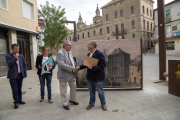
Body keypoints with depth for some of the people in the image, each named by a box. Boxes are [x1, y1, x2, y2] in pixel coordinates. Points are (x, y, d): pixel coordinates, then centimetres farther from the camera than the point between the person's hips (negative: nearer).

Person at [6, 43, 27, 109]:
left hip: (20, 75, 3)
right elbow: (9, 64, -18)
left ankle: (20, 99, 29)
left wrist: (25, 74, 4)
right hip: (13, 76, -3)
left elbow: (24, 65, 8)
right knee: (15, 90, 2)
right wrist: (15, 57, -20)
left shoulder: (21, 56, 6)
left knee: (19, 89, 14)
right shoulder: (8, 56, -4)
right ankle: (16, 102, 15)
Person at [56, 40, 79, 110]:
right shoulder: (60, 53, -18)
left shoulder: (70, 52, 8)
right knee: (64, 90, 8)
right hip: (64, 75, -8)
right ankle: (64, 104, 26)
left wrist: (75, 67, -1)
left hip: (72, 74, 8)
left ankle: (72, 100, 41)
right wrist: (72, 68, -28)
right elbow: (61, 64, -28)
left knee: (73, 87, 20)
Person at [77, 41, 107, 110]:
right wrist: (80, 67, 2)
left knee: (100, 91, 10)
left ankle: (103, 104, 31)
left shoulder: (99, 54, -17)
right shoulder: (89, 54, 9)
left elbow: (103, 65, -22)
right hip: (90, 76, 7)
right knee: (91, 91, 19)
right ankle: (91, 103, 37)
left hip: (97, 77, -7)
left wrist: (93, 68, -29)